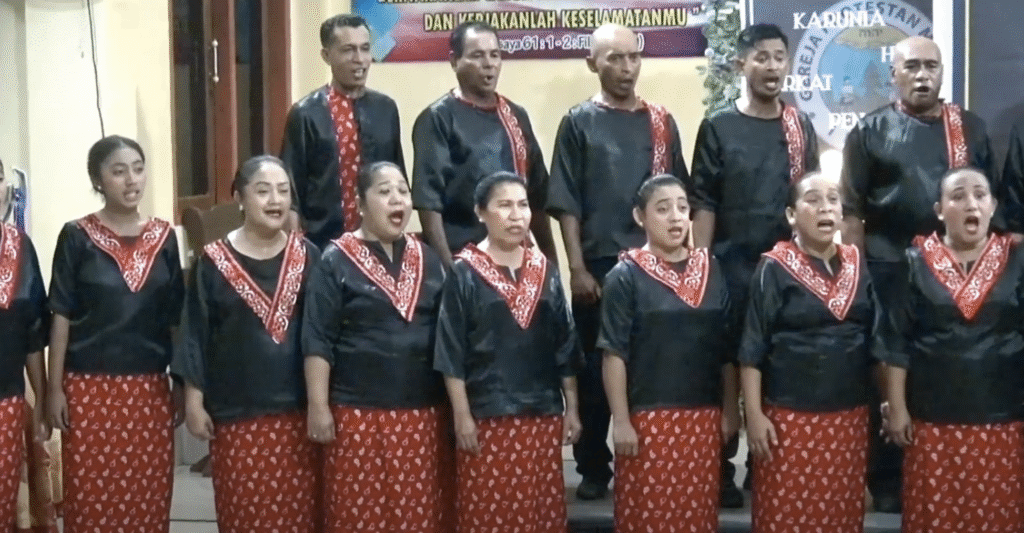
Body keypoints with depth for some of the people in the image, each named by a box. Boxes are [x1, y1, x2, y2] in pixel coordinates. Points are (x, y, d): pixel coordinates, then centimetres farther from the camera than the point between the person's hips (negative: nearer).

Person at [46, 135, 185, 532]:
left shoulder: (163, 236, 6)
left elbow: (175, 317, 9)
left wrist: (182, 383, 8)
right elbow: (61, 317, -2)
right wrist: (54, 387, -6)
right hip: (90, 388, -2)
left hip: (150, 388, 3)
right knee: (91, 499, 1)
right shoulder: (76, 237, -3)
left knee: (148, 498, 5)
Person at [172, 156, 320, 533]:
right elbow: (194, 336, 0)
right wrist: (194, 401, -4)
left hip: (297, 410, 2)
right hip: (236, 413, -1)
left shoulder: (307, 256, 4)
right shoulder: (214, 261, -2)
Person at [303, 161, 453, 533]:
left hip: (424, 411, 4)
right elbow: (317, 341, -7)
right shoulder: (337, 261, -4)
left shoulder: (428, 259, 10)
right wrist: (318, 406, -12)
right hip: (359, 412, -4)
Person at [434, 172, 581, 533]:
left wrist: (572, 408, 9)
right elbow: (451, 353, -6)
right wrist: (462, 416, -10)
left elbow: (565, 346, 11)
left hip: (543, 416, 4)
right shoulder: (464, 273, -4)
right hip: (487, 417, -4)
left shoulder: (546, 271, 8)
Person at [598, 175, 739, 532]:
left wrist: (731, 410, 9)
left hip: (703, 415, 4)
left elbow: (727, 349, 10)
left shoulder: (712, 271, 7)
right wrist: (620, 420, -12)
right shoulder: (626, 276, -5)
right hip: (648, 416, -4)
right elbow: (614, 354, -8)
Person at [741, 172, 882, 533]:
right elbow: (752, 350, -7)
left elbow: (878, 340, 12)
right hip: (790, 417, -4)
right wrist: (753, 414, -12)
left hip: (849, 417, 4)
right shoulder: (774, 269, -6)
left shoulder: (858, 266, 7)